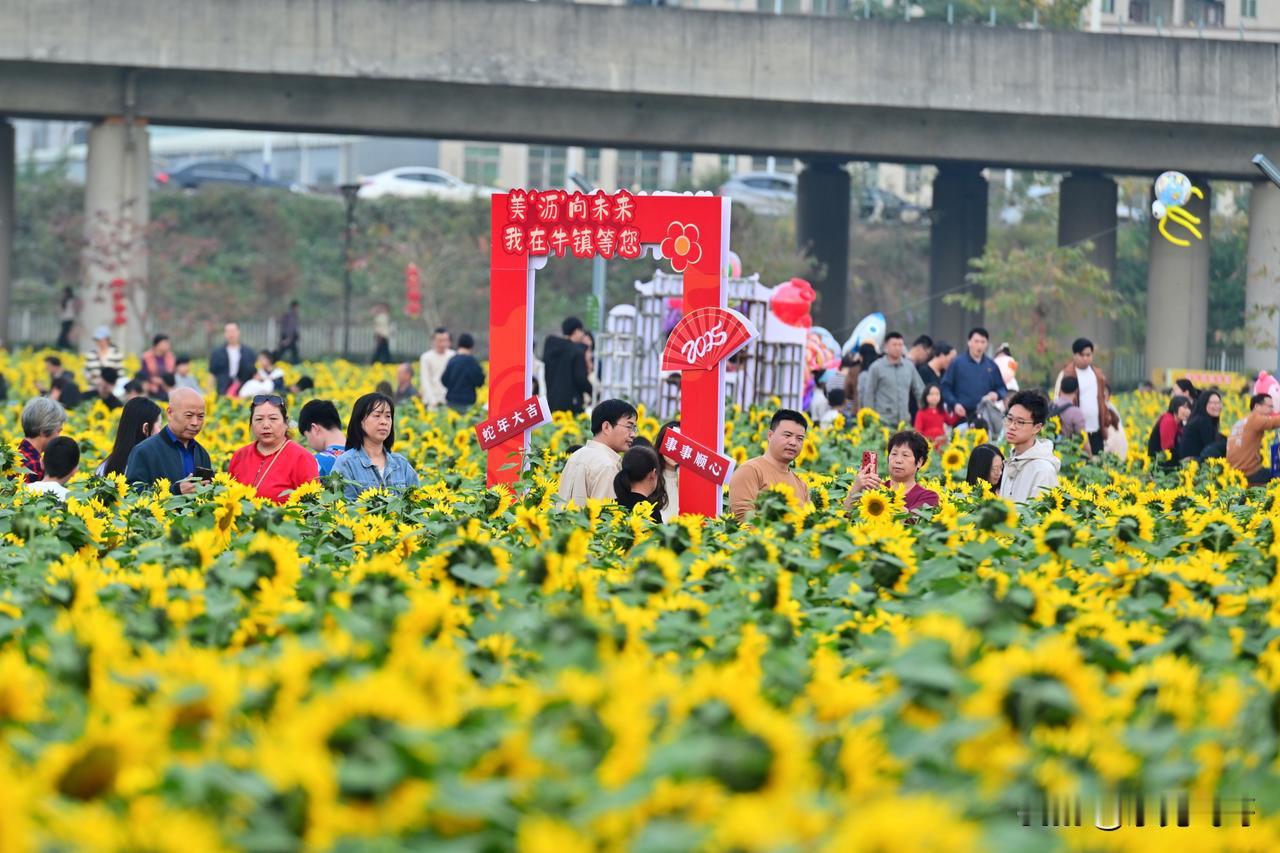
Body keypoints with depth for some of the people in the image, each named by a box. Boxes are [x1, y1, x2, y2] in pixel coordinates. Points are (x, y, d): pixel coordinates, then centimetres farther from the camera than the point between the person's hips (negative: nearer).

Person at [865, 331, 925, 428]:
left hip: (904, 420, 4)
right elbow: (869, 394, 0)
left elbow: (919, 390, 16)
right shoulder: (877, 367, -2)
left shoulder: (909, 366, 9)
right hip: (883, 421, -4)